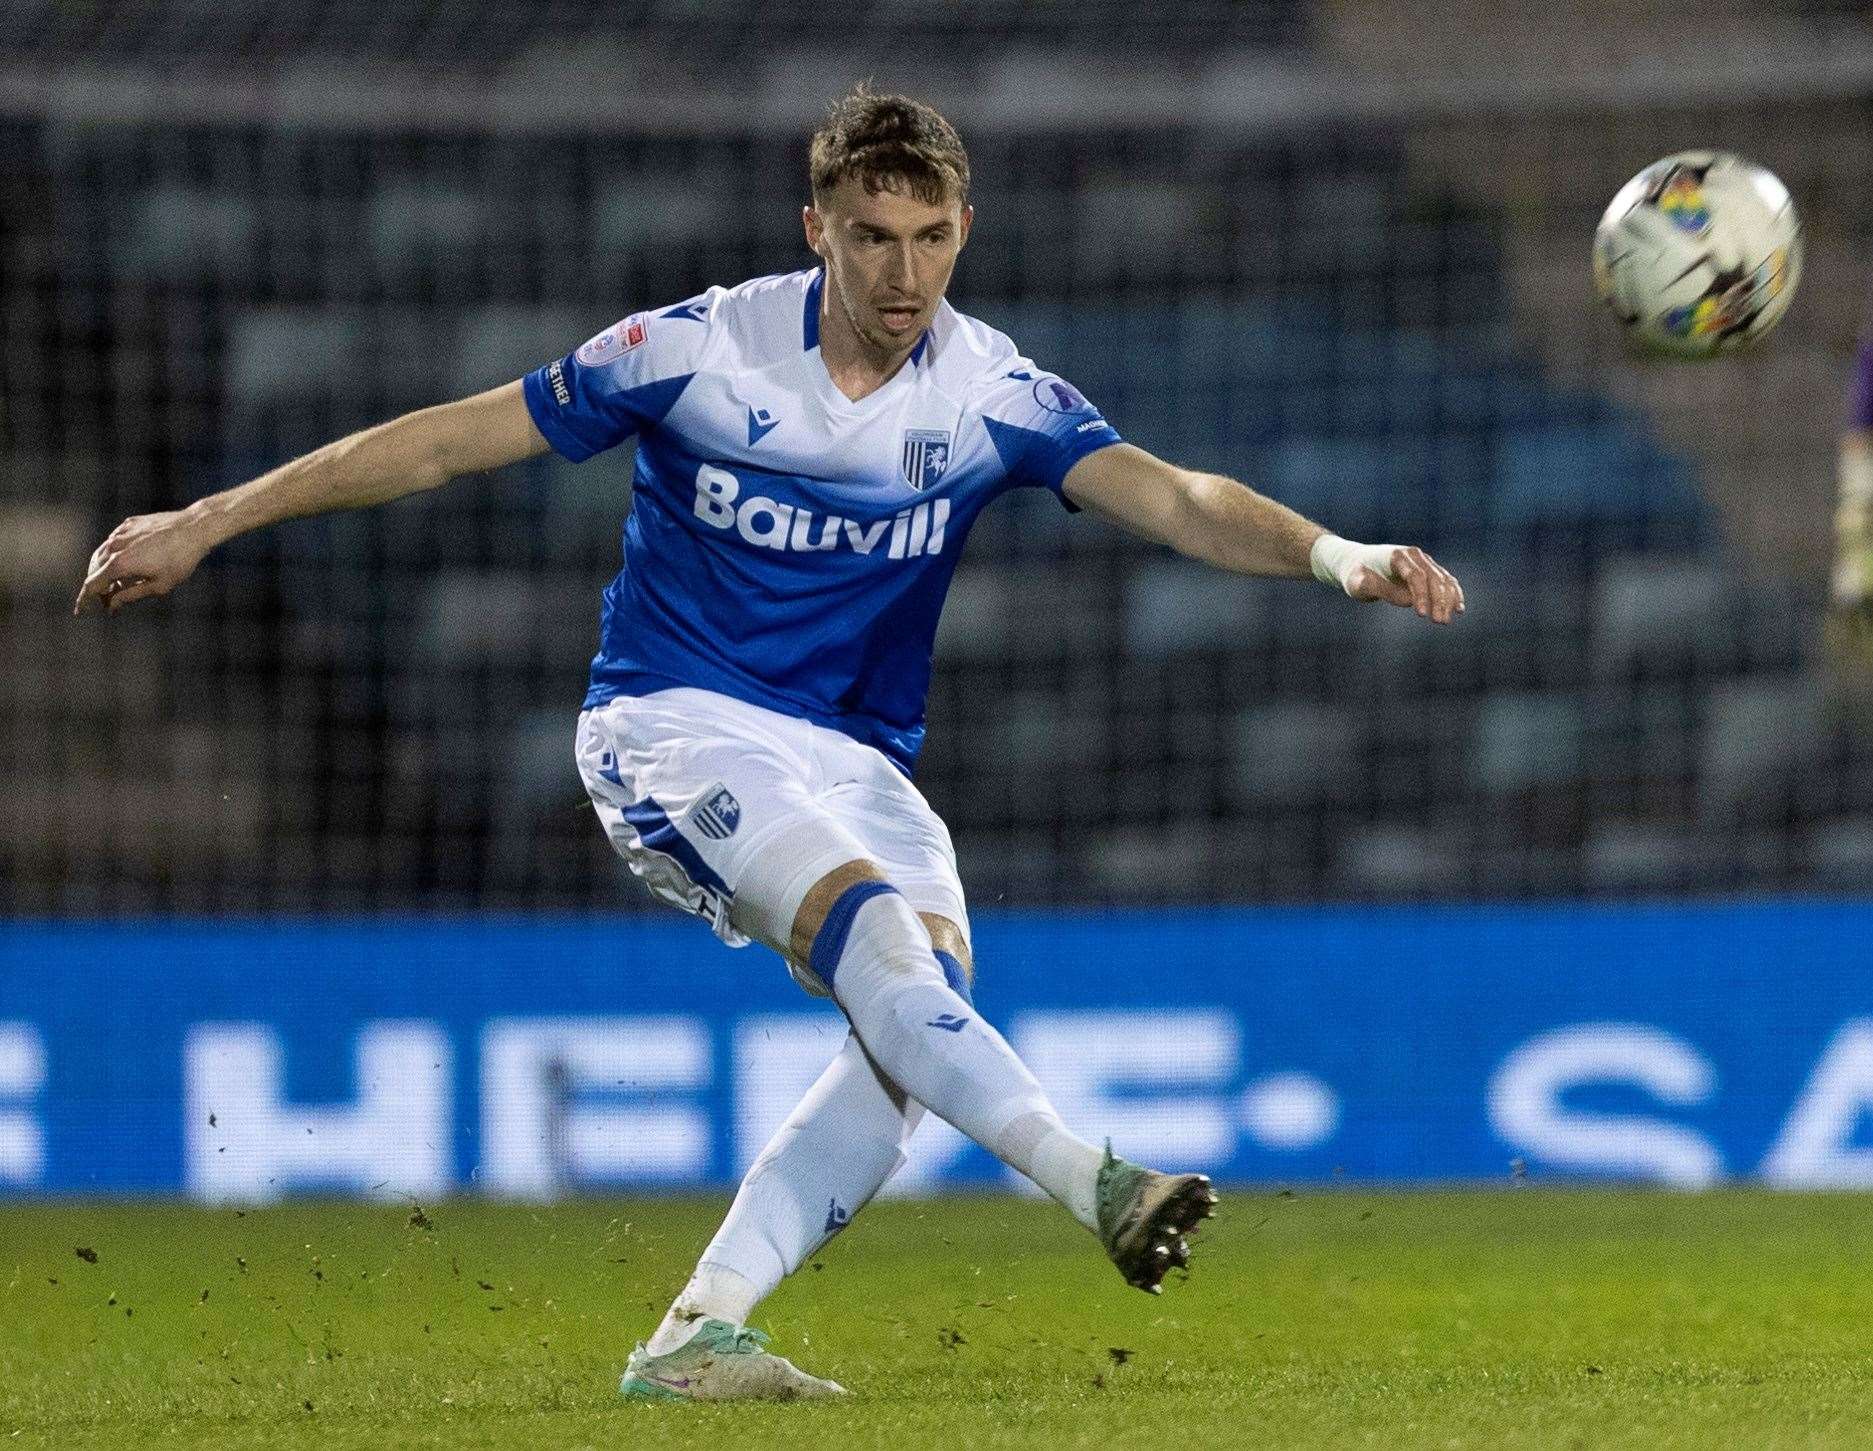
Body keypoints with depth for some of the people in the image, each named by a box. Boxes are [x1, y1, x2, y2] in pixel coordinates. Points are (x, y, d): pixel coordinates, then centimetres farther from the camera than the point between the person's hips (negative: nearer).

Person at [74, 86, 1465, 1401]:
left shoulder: (995, 394, -4)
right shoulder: (703, 349, -10)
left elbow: (1172, 498, -16)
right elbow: (447, 441, -3)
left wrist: (1334, 554, -36)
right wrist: (206, 524, -2)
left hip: (858, 763, 4)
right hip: (671, 724, -4)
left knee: (921, 1024, -20)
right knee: (870, 925, -31)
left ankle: (696, 1335, -16)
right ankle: (1089, 1179, -44)